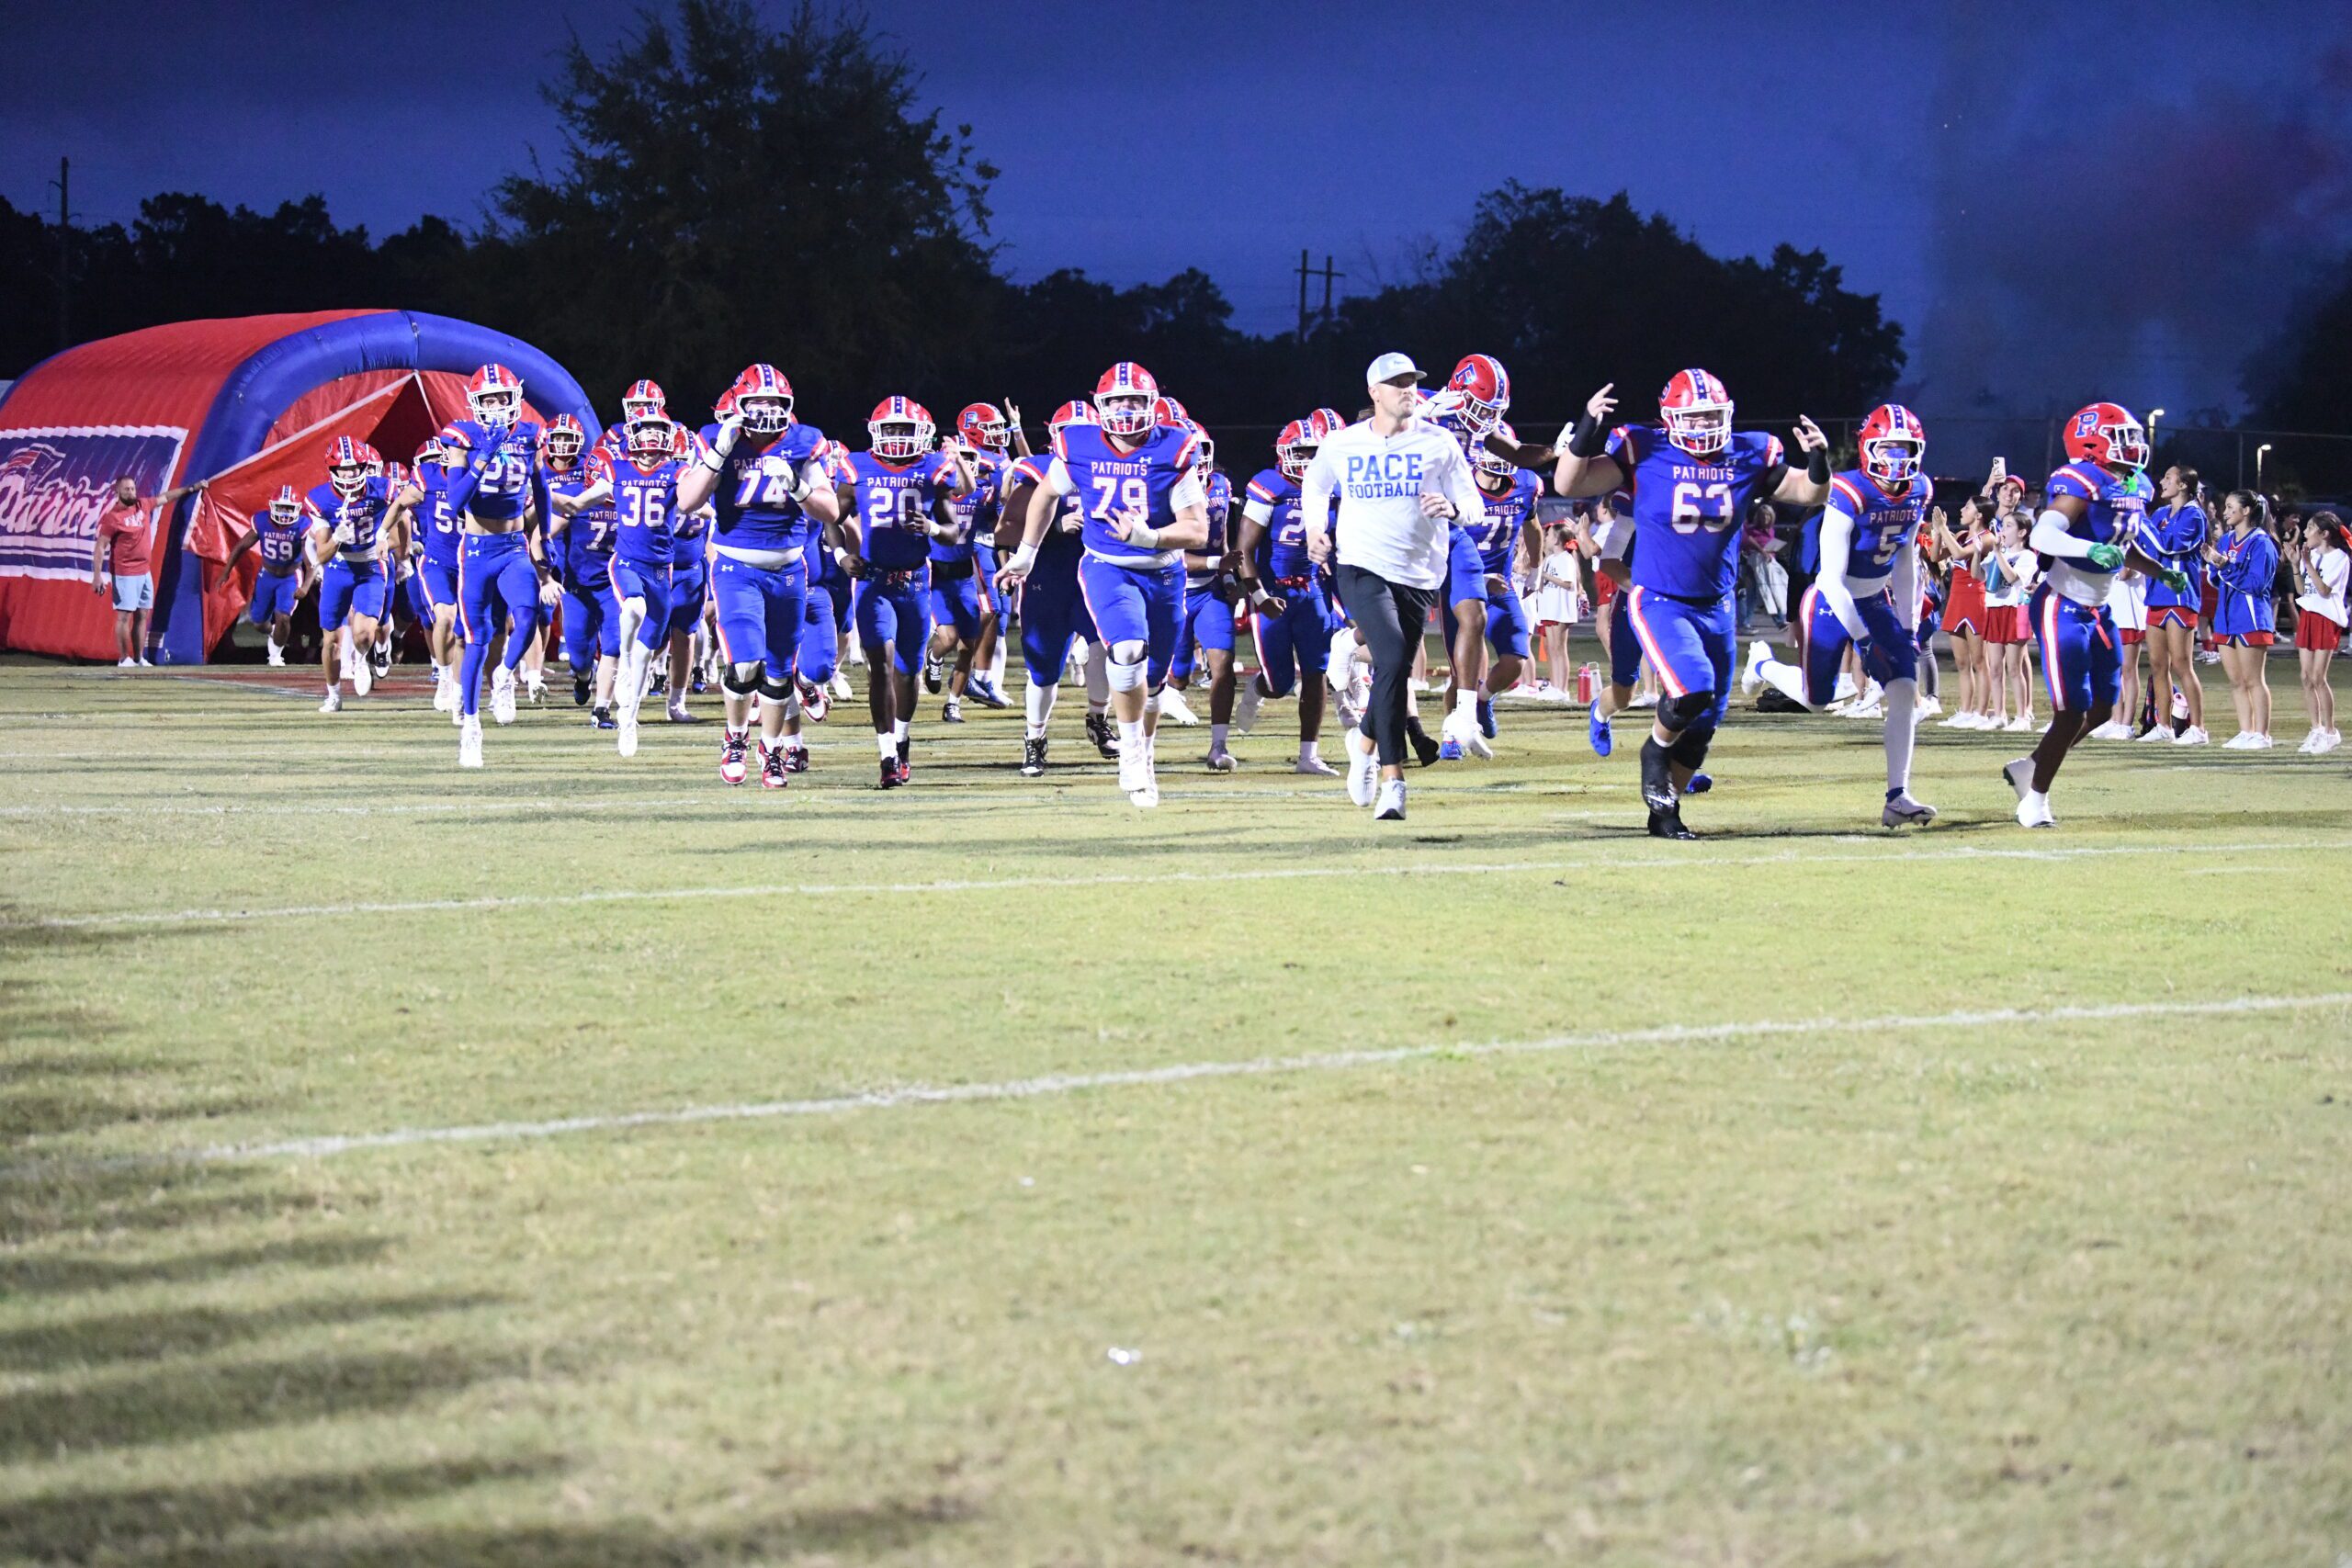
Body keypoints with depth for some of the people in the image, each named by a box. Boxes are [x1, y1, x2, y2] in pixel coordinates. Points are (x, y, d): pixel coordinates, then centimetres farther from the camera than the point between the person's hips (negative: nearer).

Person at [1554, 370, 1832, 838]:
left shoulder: (1748, 456, 0)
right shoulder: (1644, 453, -11)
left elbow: (1809, 494, 10)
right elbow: (1567, 485, -16)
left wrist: (1819, 460, -11)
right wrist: (1586, 430, -28)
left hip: (1716, 607, 5)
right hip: (1658, 602, -5)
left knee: (1704, 722, 8)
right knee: (1693, 689, -27)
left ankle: (1665, 812, 27)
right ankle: (1656, 749, 6)